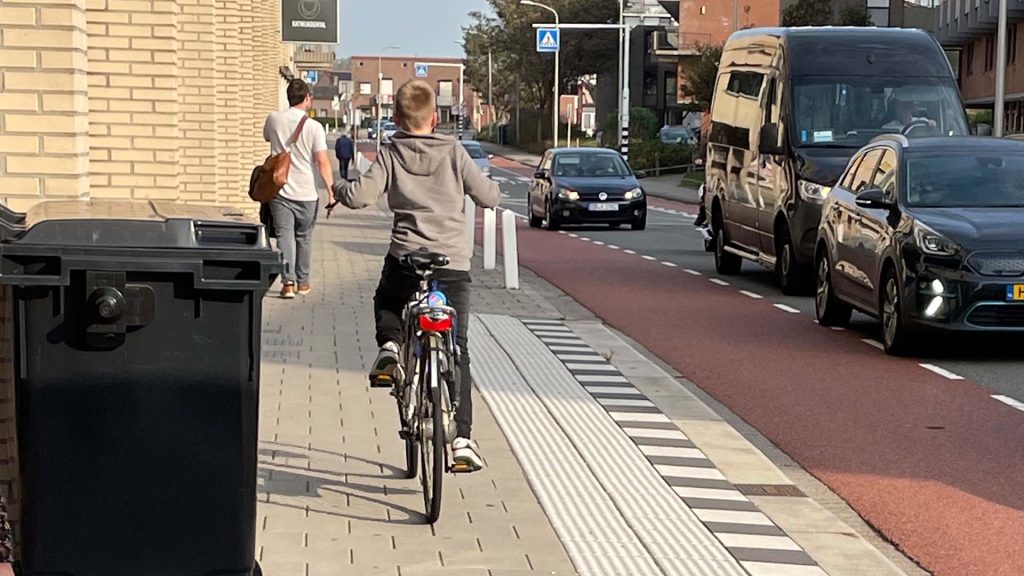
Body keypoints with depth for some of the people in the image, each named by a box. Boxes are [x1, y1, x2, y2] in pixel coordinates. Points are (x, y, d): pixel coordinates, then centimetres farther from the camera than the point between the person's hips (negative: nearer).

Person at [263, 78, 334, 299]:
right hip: (306, 193, -1)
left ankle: (288, 281, -12)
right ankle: (302, 282, 22)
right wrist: (331, 189, -11)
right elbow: (323, 161, -14)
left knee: (284, 236, 0)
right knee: (304, 238, 13)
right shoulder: (314, 127, -9)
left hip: (280, 191, 1)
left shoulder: (273, 120, 0)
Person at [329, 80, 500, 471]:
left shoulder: (390, 154, 1)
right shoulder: (454, 153, 3)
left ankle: (389, 346, 2)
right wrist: (492, 184, 26)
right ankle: (462, 438, 2)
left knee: (386, 304, 34)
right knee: (457, 351, 8)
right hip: (453, 263, 0)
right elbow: (488, 197, 3)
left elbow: (361, 196, -9)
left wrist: (338, 188, 13)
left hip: (405, 261, 0)